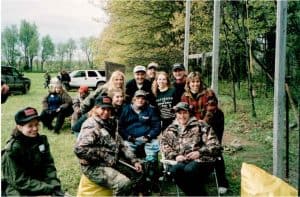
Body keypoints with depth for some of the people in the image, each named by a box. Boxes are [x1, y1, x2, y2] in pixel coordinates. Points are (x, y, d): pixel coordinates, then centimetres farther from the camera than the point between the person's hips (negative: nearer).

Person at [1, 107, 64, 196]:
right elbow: (20, 181, -18)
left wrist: (55, 186, -18)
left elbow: (49, 166, -3)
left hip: (39, 182, 5)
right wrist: (49, 189, -22)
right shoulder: (12, 149, -18)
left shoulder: (41, 140, -4)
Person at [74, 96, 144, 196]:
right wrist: (104, 156, -22)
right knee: (124, 183, -27)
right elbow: (79, 150, -28)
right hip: (94, 167, -9)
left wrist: (134, 160, 5)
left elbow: (121, 145, 16)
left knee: (137, 173, 14)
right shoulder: (90, 126, -16)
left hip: (112, 163, 9)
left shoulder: (110, 123, 12)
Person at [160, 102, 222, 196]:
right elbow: (164, 147, 11)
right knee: (174, 170, -29)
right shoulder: (170, 130, 19)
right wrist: (175, 156, -6)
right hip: (182, 161, 3)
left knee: (189, 169, -34)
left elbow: (215, 146, 2)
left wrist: (200, 152, -12)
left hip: (201, 160, -3)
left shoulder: (201, 126, 8)